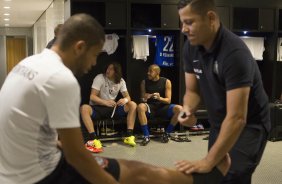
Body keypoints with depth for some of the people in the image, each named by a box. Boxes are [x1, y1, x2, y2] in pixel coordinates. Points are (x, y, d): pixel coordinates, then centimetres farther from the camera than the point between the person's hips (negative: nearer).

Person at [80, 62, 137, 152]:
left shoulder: (121, 81, 2)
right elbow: (92, 97, -17)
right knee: (84, 108, -36)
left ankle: (129, 136, -19)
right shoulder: (100, 78, -11)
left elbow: (127, 96, -1)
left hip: (112, 107, 3)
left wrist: (125, 99, -27)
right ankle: (94, 139, -38)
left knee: (133, 105, -17)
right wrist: (105, 102, -34)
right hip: (97, 107, -3)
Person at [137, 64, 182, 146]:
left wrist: (159, 98, -26)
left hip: (163, 107, 0)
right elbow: (143, 99, 4)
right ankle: (146, 136, -25)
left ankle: (166, 133, -9)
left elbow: (168, 100, -5)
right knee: (140, 107, -34)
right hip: (150, 107, 0)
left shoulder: (166, 82, -3)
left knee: (179, 109, -27)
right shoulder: (144, 82, 0)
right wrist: (144, 98, -21)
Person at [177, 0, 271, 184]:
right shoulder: (190, 47, -8)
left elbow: (237, 118, -34)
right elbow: (192, 90, 2)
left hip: (249, 126, -7)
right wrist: (188, 110, -21)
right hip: (219, 124, 7)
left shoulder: (235, 53, -31)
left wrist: (208, 161, -35)